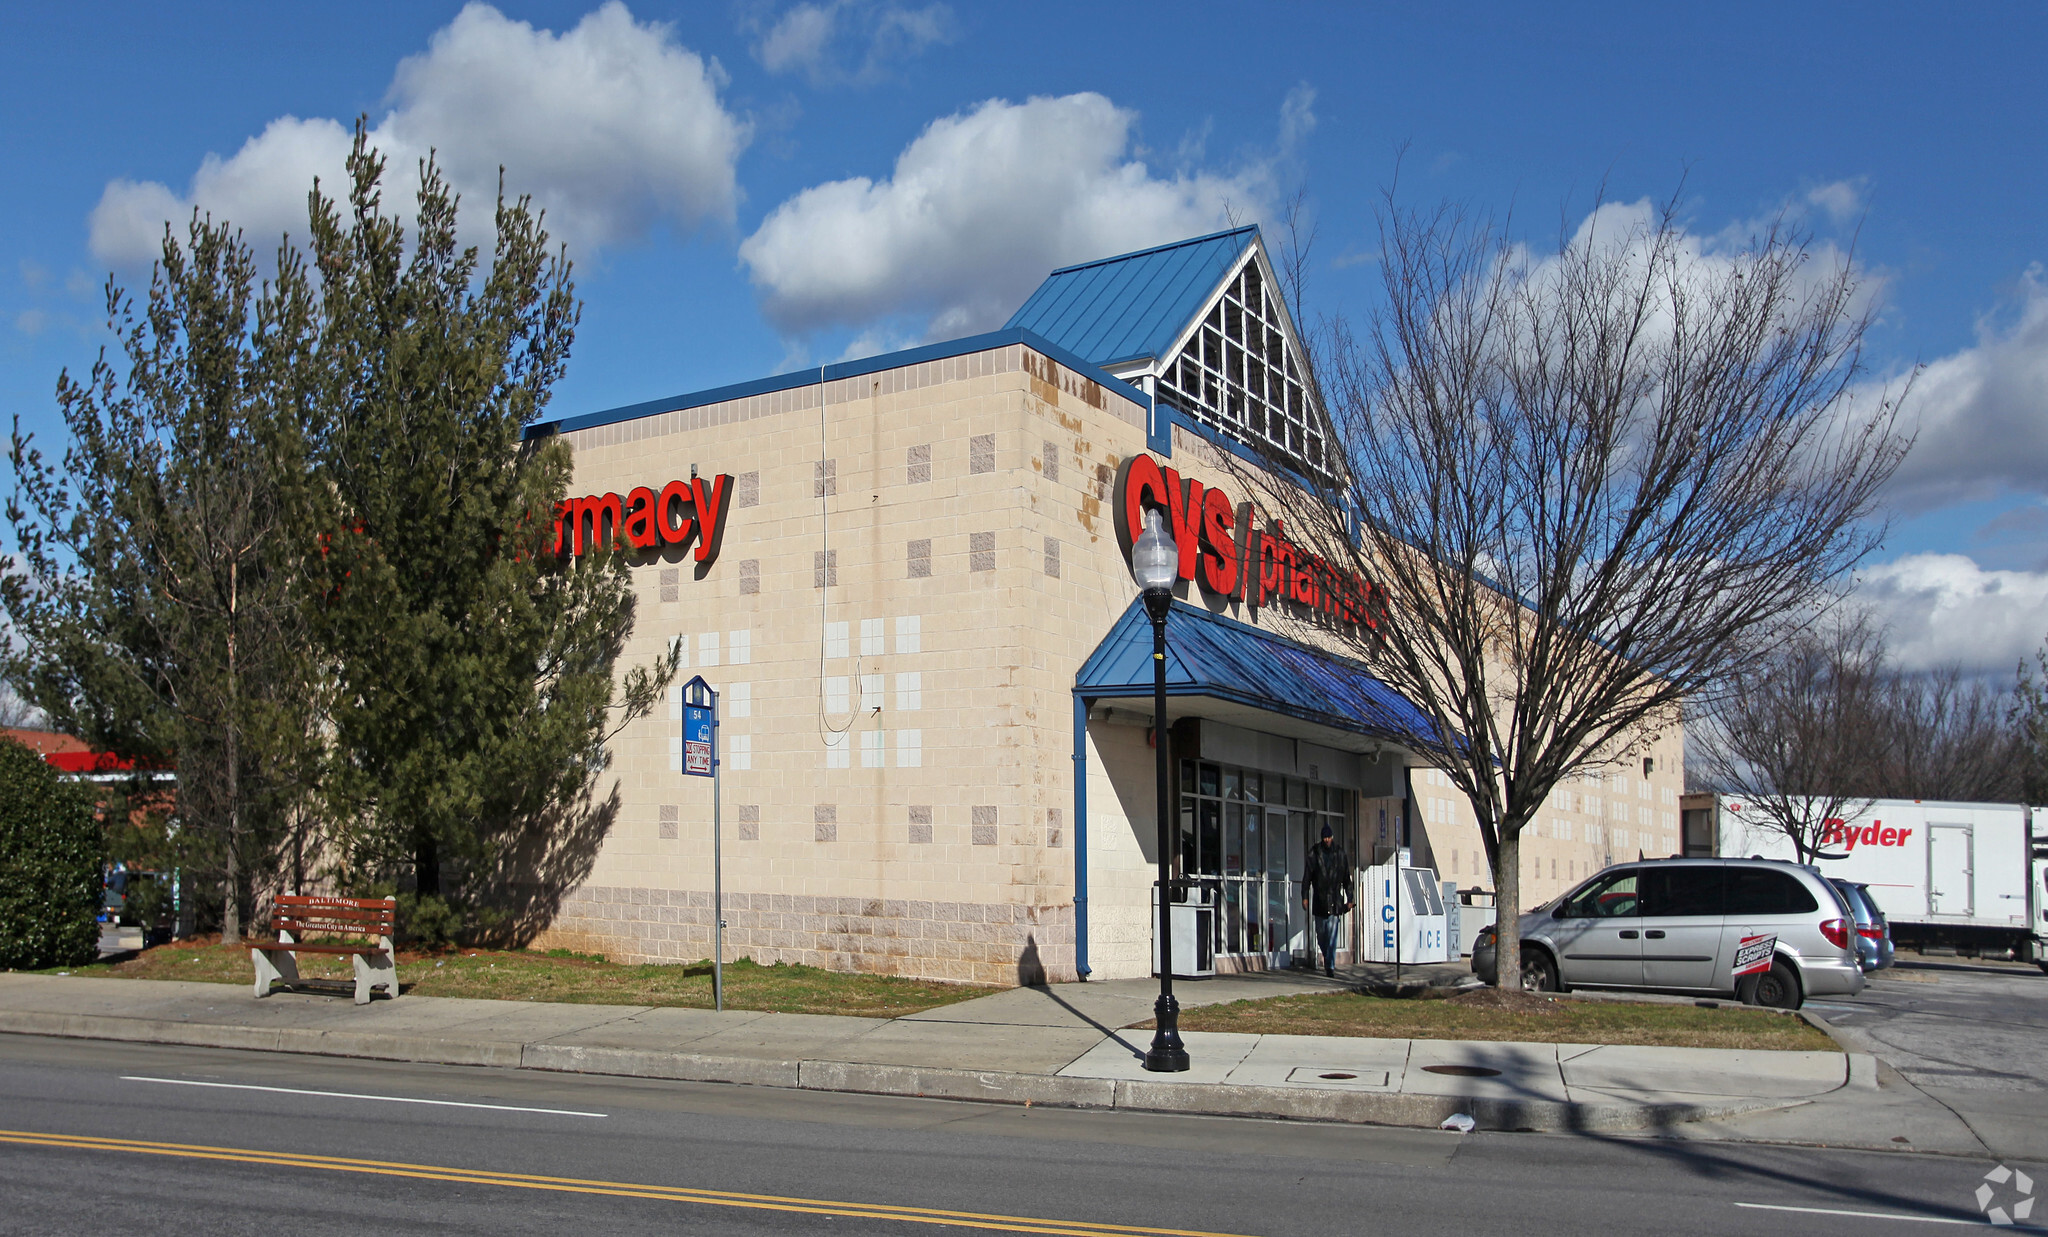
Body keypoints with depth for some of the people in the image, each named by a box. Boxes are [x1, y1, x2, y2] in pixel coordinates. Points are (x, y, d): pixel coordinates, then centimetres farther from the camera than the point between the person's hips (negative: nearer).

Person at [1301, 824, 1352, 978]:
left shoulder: (1341, 854, 3)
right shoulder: (1314, 853, 0)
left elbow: (1347, 879, 9)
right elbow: (1307, 877, 2)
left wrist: (1349, 899, 7)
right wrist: (1305, 897, -4)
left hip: (1335, 901, -1)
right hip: (1319, 900, 1)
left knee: (1332, 936, -7)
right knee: (1321, 935, 9)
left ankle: (1330, 966, -6)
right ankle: (1328, 961, 31)